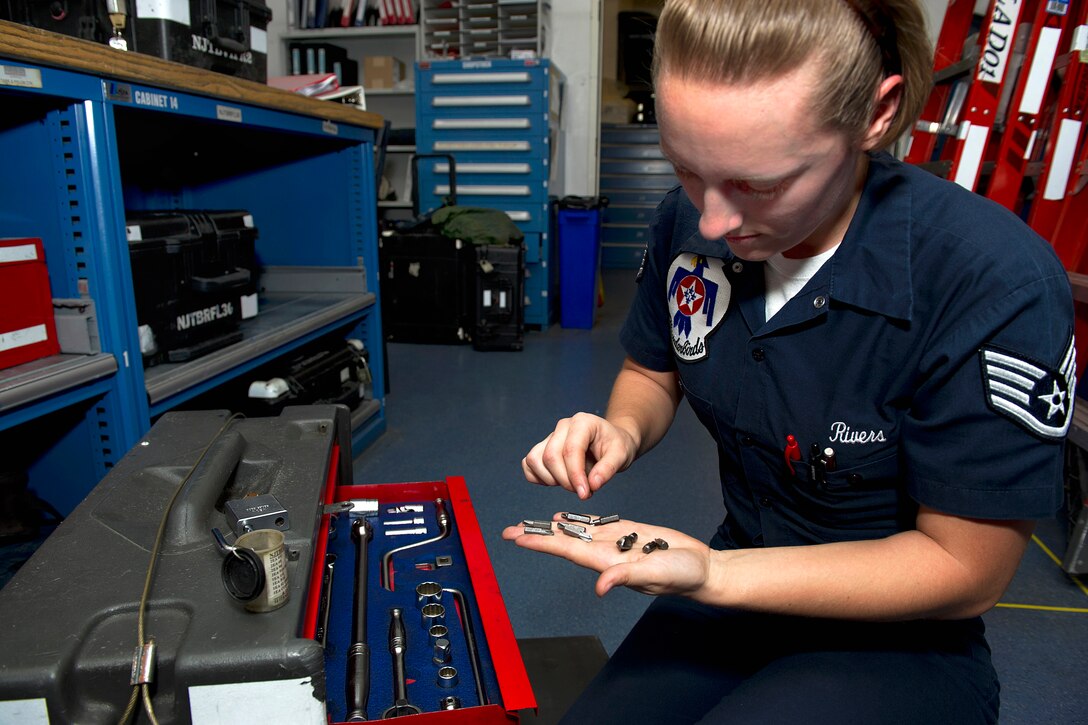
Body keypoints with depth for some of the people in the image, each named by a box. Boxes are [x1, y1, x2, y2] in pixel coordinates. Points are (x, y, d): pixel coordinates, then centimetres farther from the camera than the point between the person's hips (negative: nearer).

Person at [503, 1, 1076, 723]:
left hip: (898, 641, -3)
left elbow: (966, 567, -19)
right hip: (746, 576, 4)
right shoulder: (688, 222, -12)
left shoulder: (999, 287, -28)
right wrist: (624, 430, -17)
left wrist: (712, 574, -29)